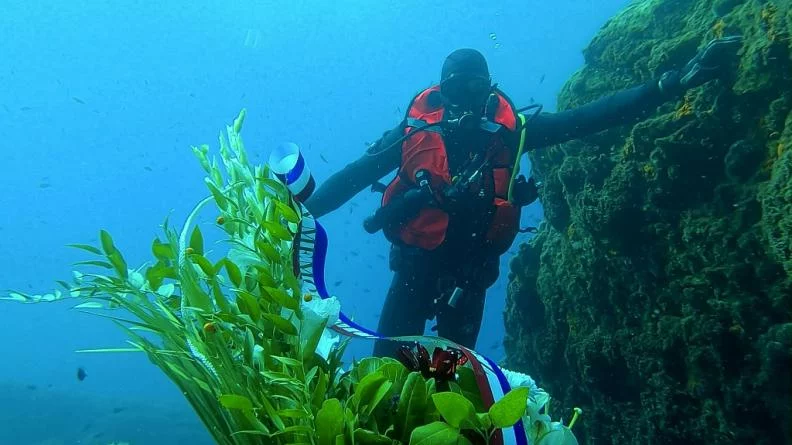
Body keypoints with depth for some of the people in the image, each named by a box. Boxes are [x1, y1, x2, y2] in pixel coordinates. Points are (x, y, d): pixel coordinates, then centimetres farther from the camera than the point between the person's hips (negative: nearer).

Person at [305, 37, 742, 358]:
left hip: (472, 270, 2)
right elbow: (354, 175, -6)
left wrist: (673, 83, -15)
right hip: (417, 263, -1)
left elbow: (588, 118, -9)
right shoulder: (415, 130, -10)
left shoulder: (508, 130, -7)